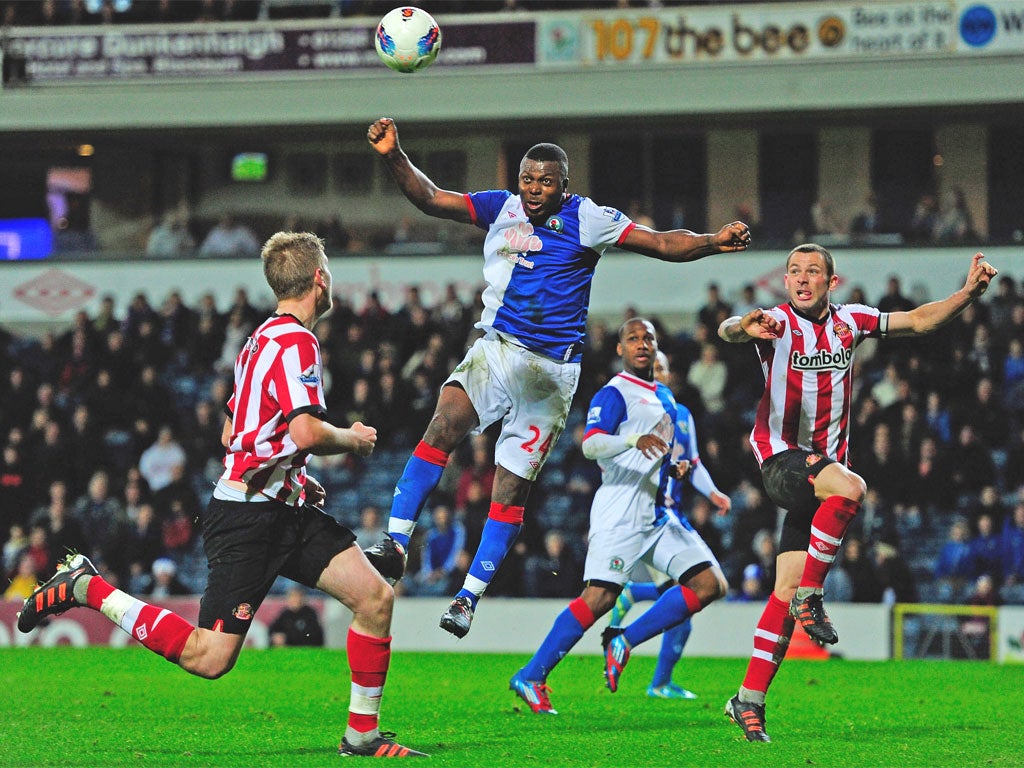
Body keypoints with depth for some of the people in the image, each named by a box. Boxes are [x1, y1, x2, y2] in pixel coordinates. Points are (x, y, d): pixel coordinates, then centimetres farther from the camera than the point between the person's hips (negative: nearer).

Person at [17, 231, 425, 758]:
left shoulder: (261, 339, 18)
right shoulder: (296, 341, -13)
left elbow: (230, 433, 27)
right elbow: (307, 432, -25)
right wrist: (352, 439, -6)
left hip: (285, 512, 10)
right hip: (250, 513, -10)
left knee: (376, 597, -4)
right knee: (208, 658, -10)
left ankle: (362, 735, 2)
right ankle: (87, 589, 3)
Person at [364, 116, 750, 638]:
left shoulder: (587, 219, -2)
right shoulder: (502, 208, 6)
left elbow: (663, 244, -5)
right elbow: (429, 199, 2)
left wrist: (713, 242, -22)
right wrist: (394, 157, -14)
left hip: (551, 369, -1)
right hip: (494, 349, 1)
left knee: (511, 488, -1)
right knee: (445, 423, -27)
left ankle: (470, 596, 9)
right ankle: (396, 544, -30)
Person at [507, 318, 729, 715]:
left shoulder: (665, 397, 21)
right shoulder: (614, 393, -4)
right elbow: (591, 445, -20)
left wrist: (673, 467, 12)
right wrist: (635, 439, -37)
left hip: (658, 514, 8)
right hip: (620, 513, -8)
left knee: (710, 585, -4)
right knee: (599, 598, -16)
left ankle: (624, 640, -2)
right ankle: (530, 677, -9)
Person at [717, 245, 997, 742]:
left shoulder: (849, 321, 7)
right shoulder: (778, 323, -8)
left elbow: (918, 321, 12)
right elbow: (727, 330, -29)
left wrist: (968, 293, -5)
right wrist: (743, 327, -54)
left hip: (823, 463, 5)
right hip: (781, 457, -5)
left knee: (786, 590, 1)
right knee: (849, 487, -35)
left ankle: (749, 701, 4)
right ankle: (810, 597, -22)